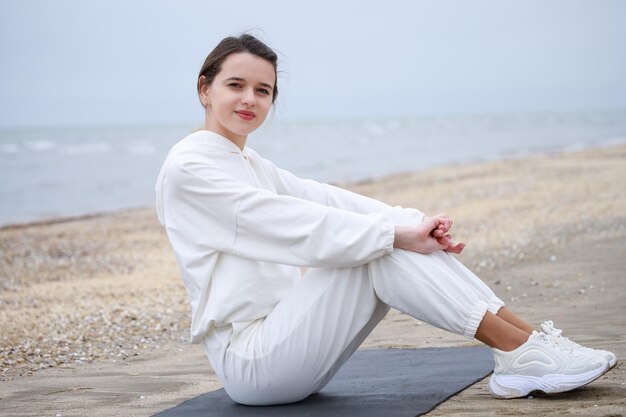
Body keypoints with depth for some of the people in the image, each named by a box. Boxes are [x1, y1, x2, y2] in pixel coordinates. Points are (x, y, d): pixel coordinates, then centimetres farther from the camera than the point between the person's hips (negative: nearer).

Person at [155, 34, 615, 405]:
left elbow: (326, 200, 4)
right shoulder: (188, 168, -10)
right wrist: (398, 234, -22)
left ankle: (524, 336, -11)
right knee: (382, 248, -20)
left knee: (391, 237, -8)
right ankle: (521, 352, -19)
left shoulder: (252, 165, 18)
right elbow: (296, 226, -20)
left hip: (280, 345, 8)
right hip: (249, 362, -8)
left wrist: (416, 224, -11)